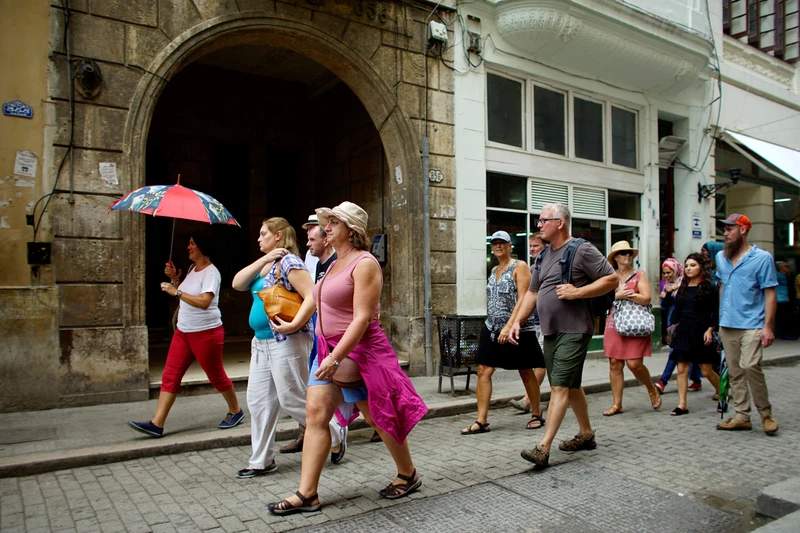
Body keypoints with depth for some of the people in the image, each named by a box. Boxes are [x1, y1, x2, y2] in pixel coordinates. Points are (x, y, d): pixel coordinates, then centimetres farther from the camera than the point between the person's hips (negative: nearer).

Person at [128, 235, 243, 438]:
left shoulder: (211, 272, -15)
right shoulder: (192, 269, 13)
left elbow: (204, 301, -26)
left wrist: (176, 291, -21)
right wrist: (174, 279, 7)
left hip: (206, 333, -9)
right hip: (183, 332, 9)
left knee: (216, 376, 4)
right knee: (170, 376, 2)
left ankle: (235, 411, 23)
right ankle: (157, 424, 3)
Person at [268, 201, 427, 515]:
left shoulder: (364, 264, -15)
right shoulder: (335, 264, 13)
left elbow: (362, 318, -22)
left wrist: (336, 358, -26)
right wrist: (328, 354, 18)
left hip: (358, 351, -8)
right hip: (329, 348, 9)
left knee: (378, 417, 5)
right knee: (315, 413, 1)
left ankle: (408, 475, 28)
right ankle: (306, 494, 9)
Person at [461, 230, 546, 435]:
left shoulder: (519, 266, -6)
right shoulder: (494, 270, 15)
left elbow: (523, 299, -15)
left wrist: (509, 326, -23)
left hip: (517, 328, -6)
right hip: (492, 327, 7)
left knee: (526, 372, 7)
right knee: (483, 371, -2)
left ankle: (537, 415, 25)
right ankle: (481, 421, 2)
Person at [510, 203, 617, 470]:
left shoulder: (581, 250, -9)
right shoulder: (544, 256, 15)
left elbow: (612, 279, -10)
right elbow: (532, 292, 18)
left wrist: (577, 292, -18)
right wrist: (518, 321, 8)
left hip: (573, 331, -8)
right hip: (550, 332, 8)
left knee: (559, 387, -12)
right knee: (571, 386, 18)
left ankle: (543, 449, -14)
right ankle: (586, 434, 34)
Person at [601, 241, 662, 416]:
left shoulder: (639, 275, 5)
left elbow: (646, 298, -8)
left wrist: (624, 294, -10)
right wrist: (618, 295, -13)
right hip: (614, 325, 3)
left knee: (634, 364, -8)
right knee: (615, 364, 1)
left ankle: (652, 389, 22)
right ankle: (617, 404, 9)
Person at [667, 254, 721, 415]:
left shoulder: (709, 287, -4)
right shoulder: (683, 288, 11)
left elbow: (715, 312, -6)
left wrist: (710, 329, -15)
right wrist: (674, 326, 10)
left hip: (700, 331, -5)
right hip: (683, 331, 5)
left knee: (706, 370, 1)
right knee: (681, 369, 1)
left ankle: (721, 395, 28)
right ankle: (682, 404, 5)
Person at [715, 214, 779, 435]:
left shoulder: (762, 258, -4)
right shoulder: (721, 257, 12)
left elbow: (770, 294, -6)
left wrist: (767, 327, -13)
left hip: (752, 325, -5)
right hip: (727, 325, 6)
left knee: (750, 366, -18)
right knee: (735, 372, 8)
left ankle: (766, 413, 1)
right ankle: (742, 416, 16)